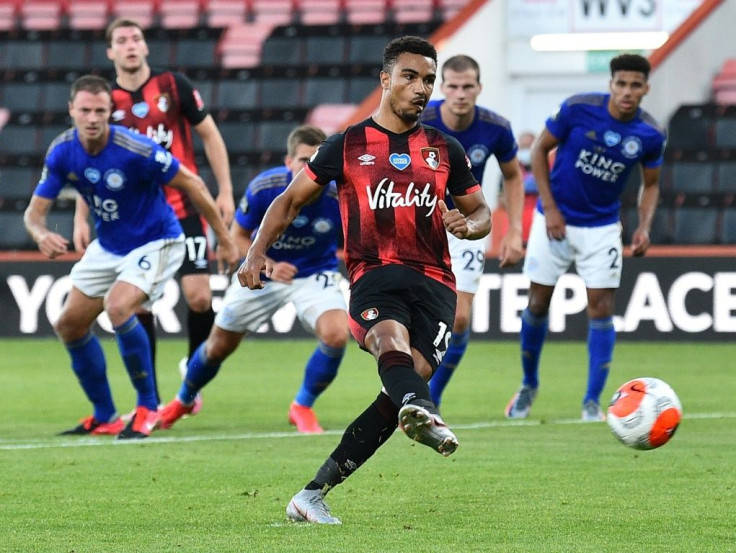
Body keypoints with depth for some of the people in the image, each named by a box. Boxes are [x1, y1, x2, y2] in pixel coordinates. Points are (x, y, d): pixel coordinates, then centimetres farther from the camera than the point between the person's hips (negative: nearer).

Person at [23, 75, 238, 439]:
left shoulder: (135, 150, -27)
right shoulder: (62, 152, -11)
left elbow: (192, 185, -17)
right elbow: (35, 211, -7)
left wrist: (225, 241, -13)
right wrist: (41, 235, -32)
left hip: (156, 242, -7)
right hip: (108, 246, 7)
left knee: (118, 308, -30)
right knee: (69, 324, 6)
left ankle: (148, 408, -13)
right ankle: (104, 418, 21)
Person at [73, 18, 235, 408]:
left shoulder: (174, 85, -3)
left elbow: (209, 135, 4)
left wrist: (225, 192, 0)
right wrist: (81, 218, 3)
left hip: (184, 208, -1)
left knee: (198, 296, -9)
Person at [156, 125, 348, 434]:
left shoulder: (340, 196, -27)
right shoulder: (263, 188, -26)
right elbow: (238, 235, -12)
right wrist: (269, 267, -27)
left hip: (315, 273, -1)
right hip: (263, 271, 1)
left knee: (336, 335, -27)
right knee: (219, 346, 12)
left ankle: (302, 408, -1)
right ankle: (183, 401, 44)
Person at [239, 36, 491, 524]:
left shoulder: (445, 150, 18)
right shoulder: (347, 146, 11)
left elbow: (482, 213, 23)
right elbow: (291, 200, 16)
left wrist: (468, 224, -2)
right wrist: (258, 251, 1)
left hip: (434, 282, 2)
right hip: (374, 275, -2)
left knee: (413, 375, -18)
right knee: (392, 340, -35)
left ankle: (314, 494, -12)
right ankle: (424, 414, -70)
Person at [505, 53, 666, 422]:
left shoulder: (650, 135, -10)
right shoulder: (578, 109, -17)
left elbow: (650, 185, 7)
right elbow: (539, 150, -5)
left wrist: (644, 227, -10)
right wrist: (550, 207, -11)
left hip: (601, 228, 1)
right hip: (556, 220, -1)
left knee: (601, 310, -7)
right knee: (538, 305, 4)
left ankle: (592, 401, 1)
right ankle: (528, 385, 26)